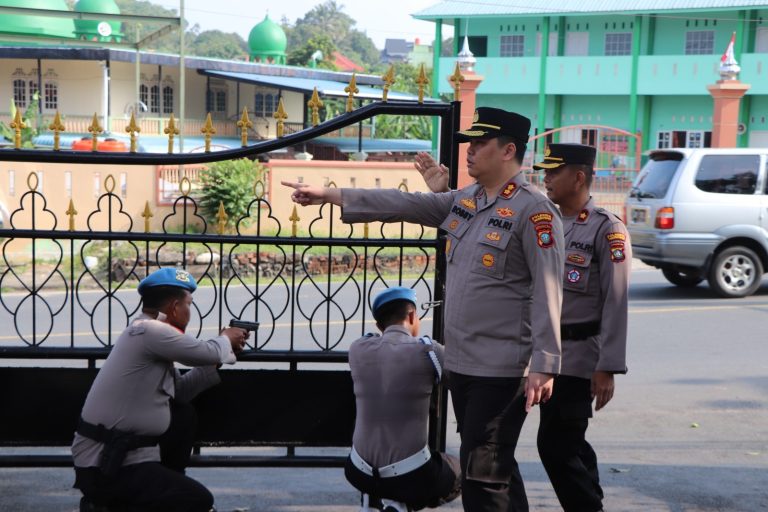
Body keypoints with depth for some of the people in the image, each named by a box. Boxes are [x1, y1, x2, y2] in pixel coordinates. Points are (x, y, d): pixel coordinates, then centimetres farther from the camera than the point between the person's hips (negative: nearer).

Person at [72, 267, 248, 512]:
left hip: (117, 454, 10)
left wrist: (224, 347, 15)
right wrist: (226, 339, 9)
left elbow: (180, 391, 15)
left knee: (184, 415, 19)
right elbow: (210, 353, -14)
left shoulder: (143, 334, 12)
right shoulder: (149, 331, -19)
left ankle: (162, 489, 24)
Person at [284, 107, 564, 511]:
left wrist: (543, 366, -21)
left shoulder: (534, 212, -13)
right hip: (460, 361, 8)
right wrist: (327, 195, 6)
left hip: (502, 368, -8)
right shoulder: (464, 201, 11)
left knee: (482, 475, -5)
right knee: (496, 467, 17)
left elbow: (547, 294, -17)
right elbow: (402, 204, 10)